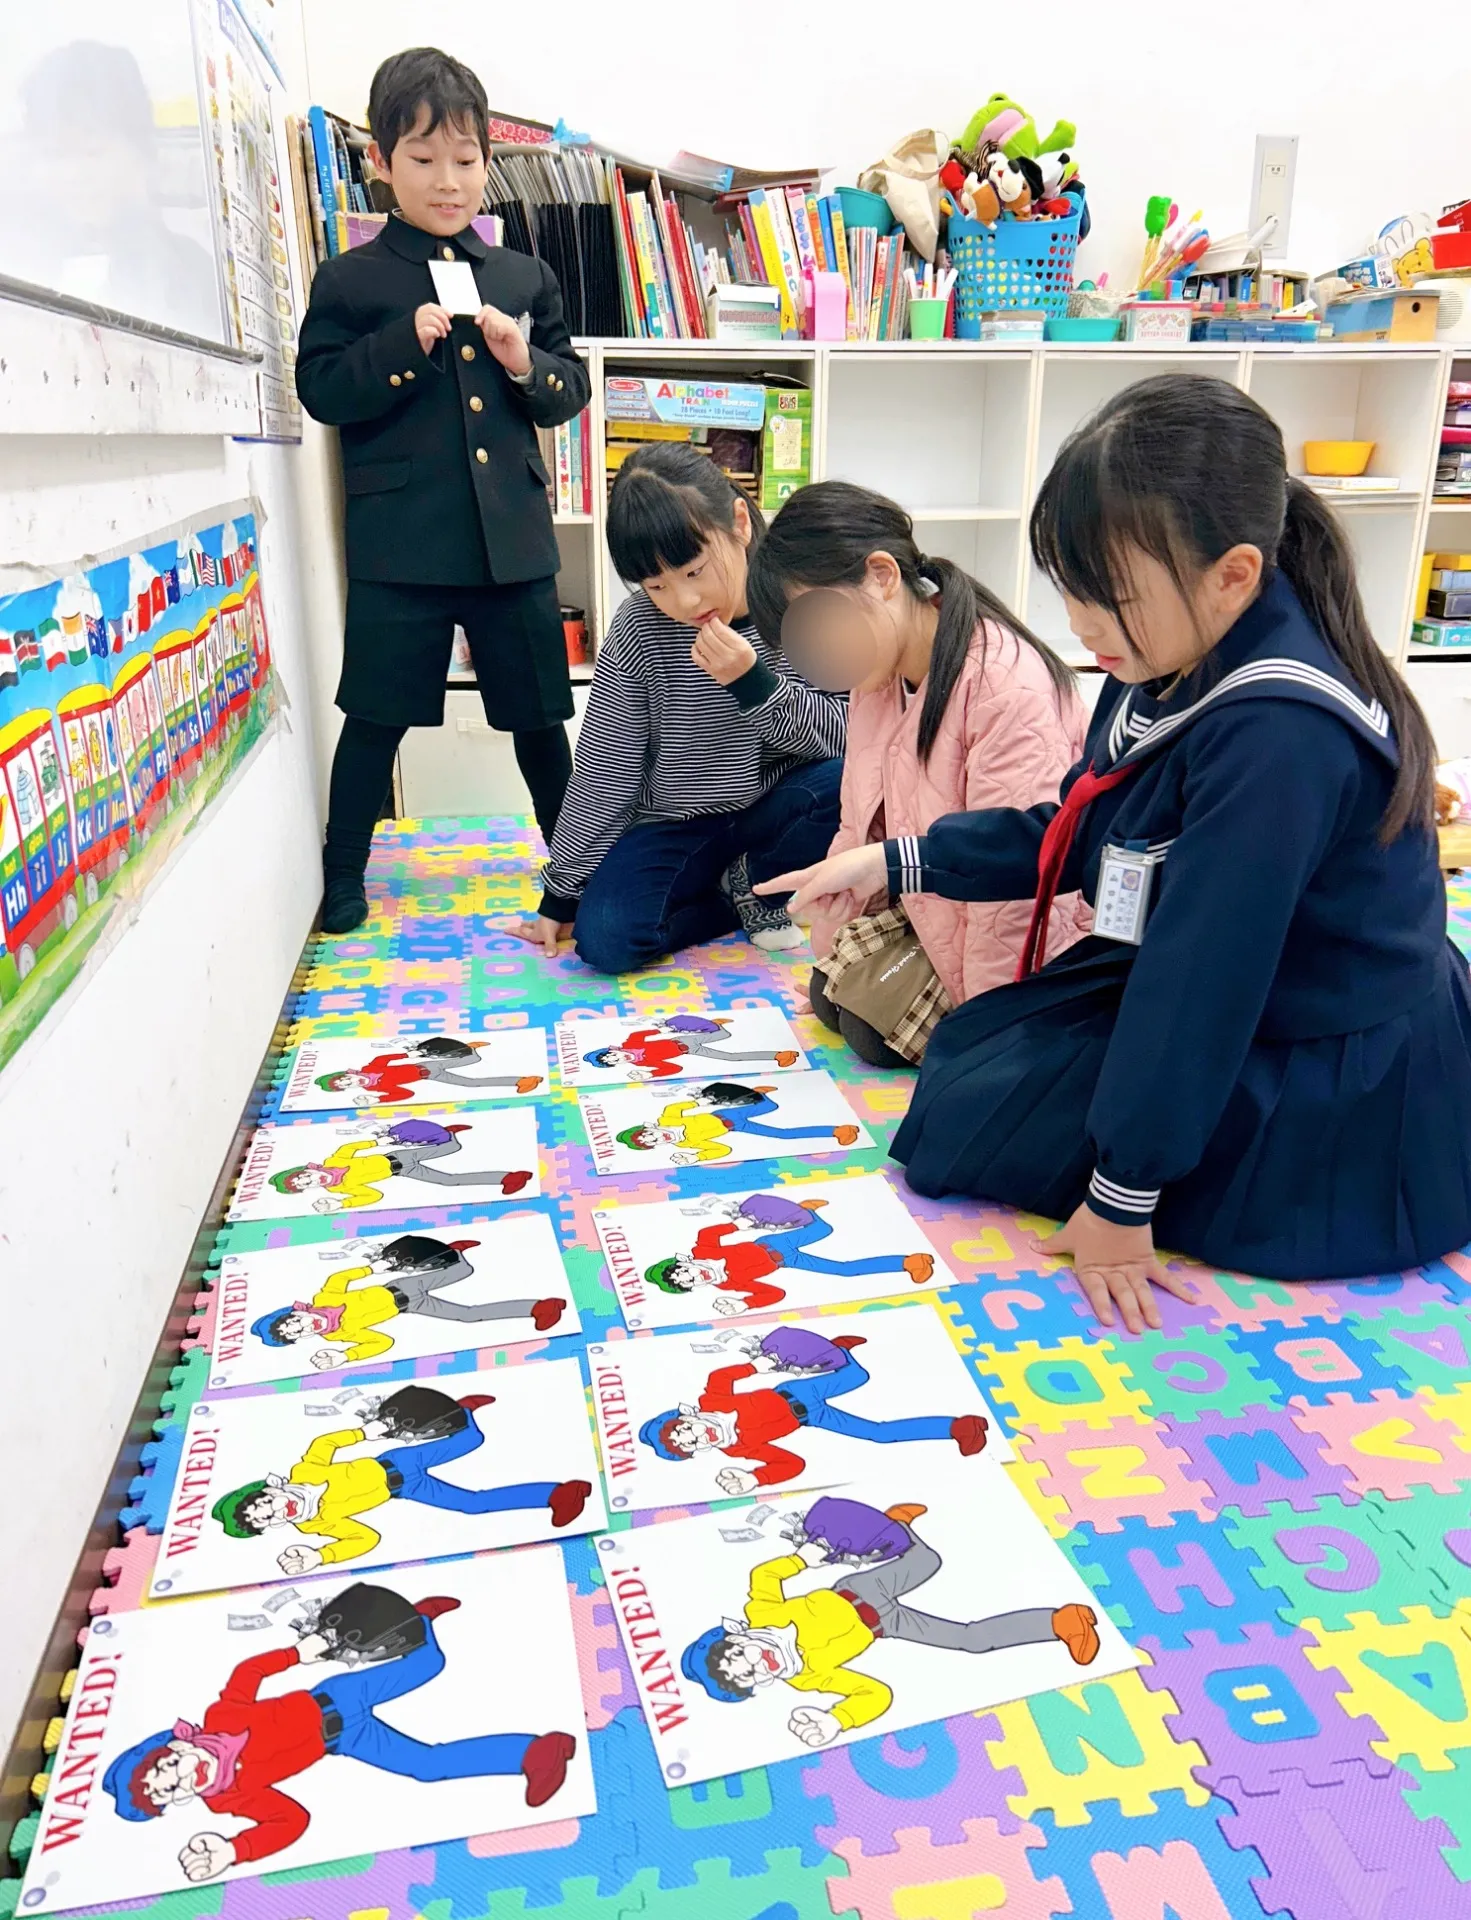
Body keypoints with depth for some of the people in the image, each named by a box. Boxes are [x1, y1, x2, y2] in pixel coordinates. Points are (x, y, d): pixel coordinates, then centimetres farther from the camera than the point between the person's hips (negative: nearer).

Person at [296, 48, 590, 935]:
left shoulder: (526, 278, 14)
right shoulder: (350, 281, 4)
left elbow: (572, 389, 14)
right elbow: (321, 389, -3)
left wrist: (525, 363, -7)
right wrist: (406, 344, -15)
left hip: (513, 536, 3)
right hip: (400, 542, -3)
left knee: (539, 713, 11)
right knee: (376, 718, 2)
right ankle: (343, 880, 17)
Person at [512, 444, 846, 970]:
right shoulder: (639, 630, -13)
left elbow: (842, 740, -13)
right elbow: (601, 769, -5)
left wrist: (754, 682, -30)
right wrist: (561, 892, -1)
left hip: (772, 812, 1)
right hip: (676, 826, 0)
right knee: (603, 937, -26)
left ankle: (752, 882, -1)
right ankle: (747, 901, 0)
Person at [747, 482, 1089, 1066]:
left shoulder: (1010, 690, -29)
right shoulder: (879, 677, 0)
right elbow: (863, 829, 8)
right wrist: (828, 958, 11)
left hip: (1022, 970, -8)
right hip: (928, 918, 8)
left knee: (874, 1026, -13)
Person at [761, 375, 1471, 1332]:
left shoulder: (1276, 736, -33)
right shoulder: (1175, 659, -6)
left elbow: (1197, 976, -31)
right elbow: (1077, 834, 8)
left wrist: (1121, 1198, -23)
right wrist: (896, 861, 3)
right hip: (1220, 1000, 9)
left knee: (969, 1113, -5)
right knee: (969, 1042, 17)